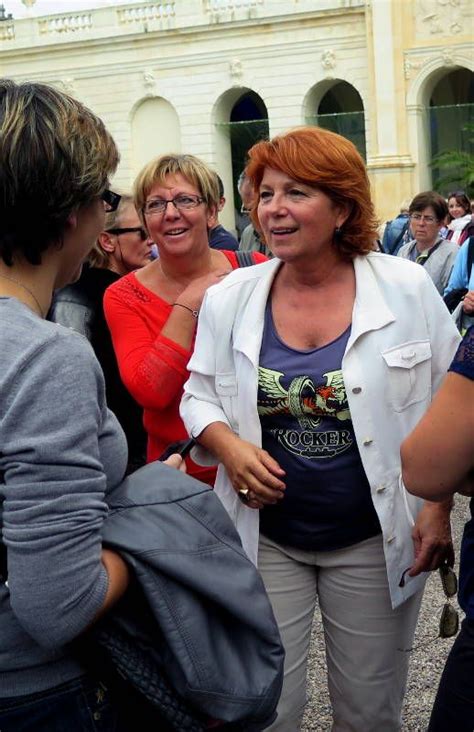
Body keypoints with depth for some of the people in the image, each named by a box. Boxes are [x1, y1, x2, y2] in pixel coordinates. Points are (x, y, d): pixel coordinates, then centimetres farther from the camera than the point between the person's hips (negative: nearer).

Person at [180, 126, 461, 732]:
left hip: (374, 542, 0)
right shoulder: (229, 299, -3)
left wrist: (437, 507, -6)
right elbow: (199, 396, 8)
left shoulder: (407, 289, -7)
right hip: (265, 540, 1)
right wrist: (229, 446, -13)